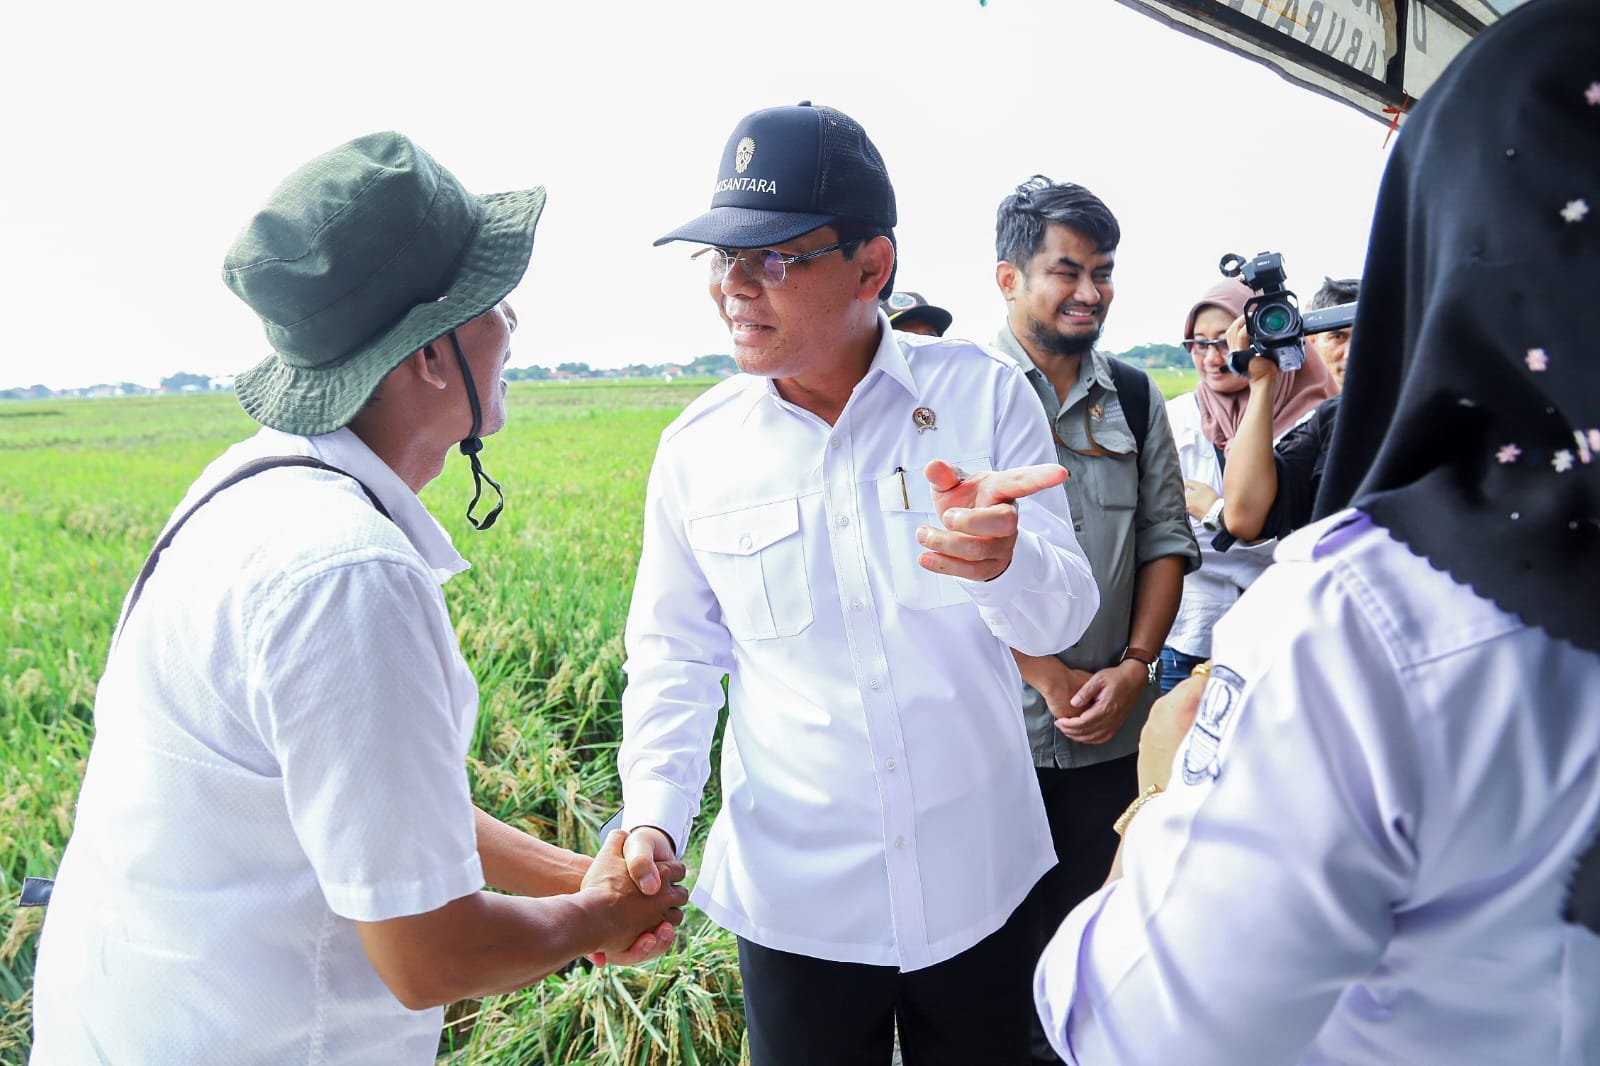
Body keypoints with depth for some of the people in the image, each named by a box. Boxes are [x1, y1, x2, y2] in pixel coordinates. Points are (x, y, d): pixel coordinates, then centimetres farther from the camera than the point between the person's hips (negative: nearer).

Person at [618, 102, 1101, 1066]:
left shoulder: (983, 395, -9)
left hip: (978, 880, 0)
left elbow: (1062, 617, -10)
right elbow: (675, 656, 4)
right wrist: (653, 815, -11)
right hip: (796, 895, 1)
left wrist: (1005, 563, -33)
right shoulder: (699, 447, -6)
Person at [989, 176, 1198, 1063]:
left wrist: (1135, 665, -5)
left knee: (1080, 921, 17)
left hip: (1108, 728, 4)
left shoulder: (1135, 398, 8)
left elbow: (1166, 541, 9)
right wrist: (1052, 676, -13)